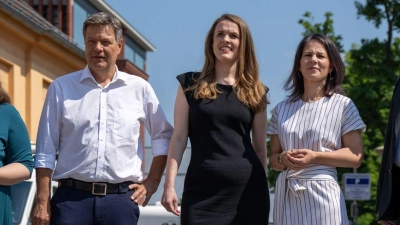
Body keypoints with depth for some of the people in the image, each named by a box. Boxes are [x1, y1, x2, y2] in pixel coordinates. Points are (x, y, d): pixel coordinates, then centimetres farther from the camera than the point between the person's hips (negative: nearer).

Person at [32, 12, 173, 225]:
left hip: (121, 198, 1)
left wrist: (153, 180, 10)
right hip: (71, 197, -1)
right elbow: (45, 152, 5)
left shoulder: (139, 89, 8)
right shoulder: (61, 88, 6)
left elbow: (163, 136, 19)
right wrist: (42, 202, -1)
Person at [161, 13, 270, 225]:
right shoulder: (190, 84, 7)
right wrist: (169, 184, -5)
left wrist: (263, 188, 9)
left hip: (247, 188, 2)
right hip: (202, 188, -2)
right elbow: (179, 137, 3)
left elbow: (260, 147, 12)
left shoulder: (255, 91, 11)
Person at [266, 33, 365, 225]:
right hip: (286, 195, 3)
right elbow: (273, 157, 14)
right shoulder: (282, 109, 12)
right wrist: (283, 159, -9)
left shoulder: (342, 105, 1)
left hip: (322, 193, -3)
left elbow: (356, 156, -4)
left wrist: (315, 157, -16)